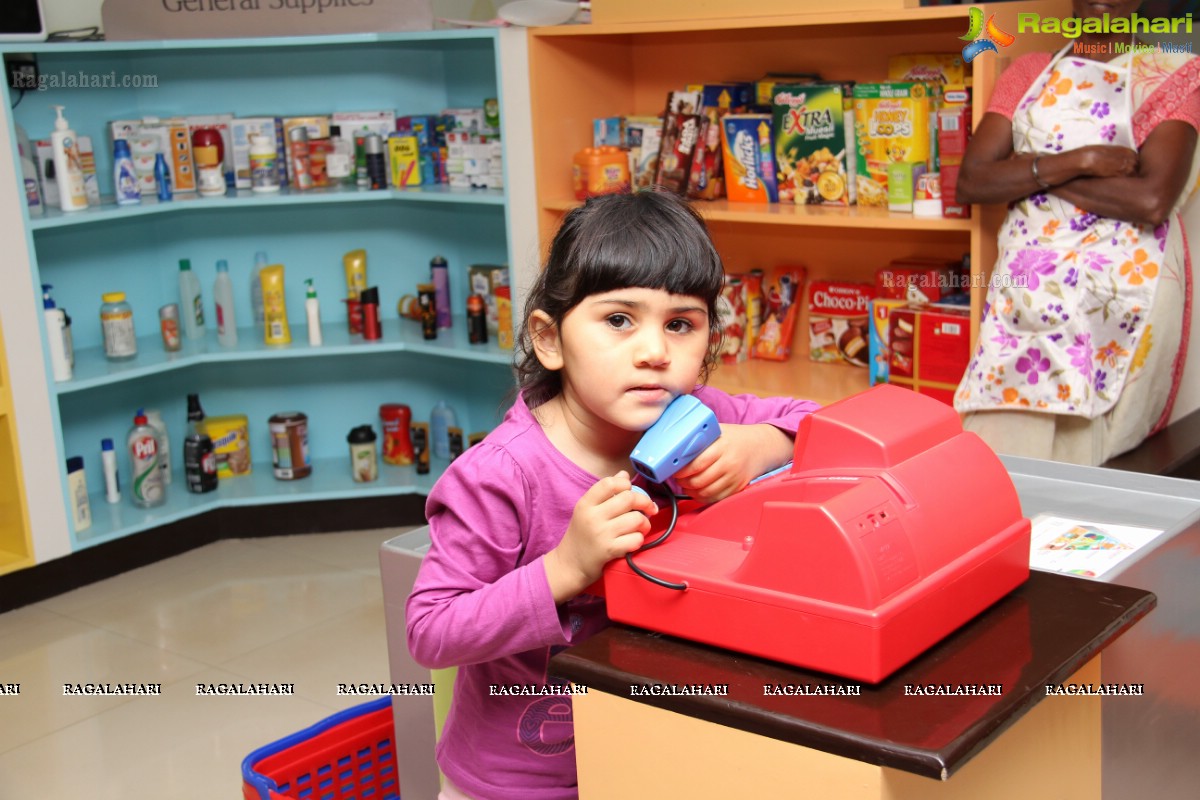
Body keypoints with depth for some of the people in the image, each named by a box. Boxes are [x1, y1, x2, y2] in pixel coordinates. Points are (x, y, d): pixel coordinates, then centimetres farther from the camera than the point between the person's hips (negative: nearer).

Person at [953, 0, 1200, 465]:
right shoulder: (1028, 73, 14)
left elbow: (1153, 198, -14)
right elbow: (970, 181, 1)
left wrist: (1030, 168, -8)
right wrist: (1076, 162, -12)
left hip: (1123, 299, -3)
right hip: (1024, 291, 3)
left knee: (1081, 450, -6)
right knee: (1002, 447, -3)